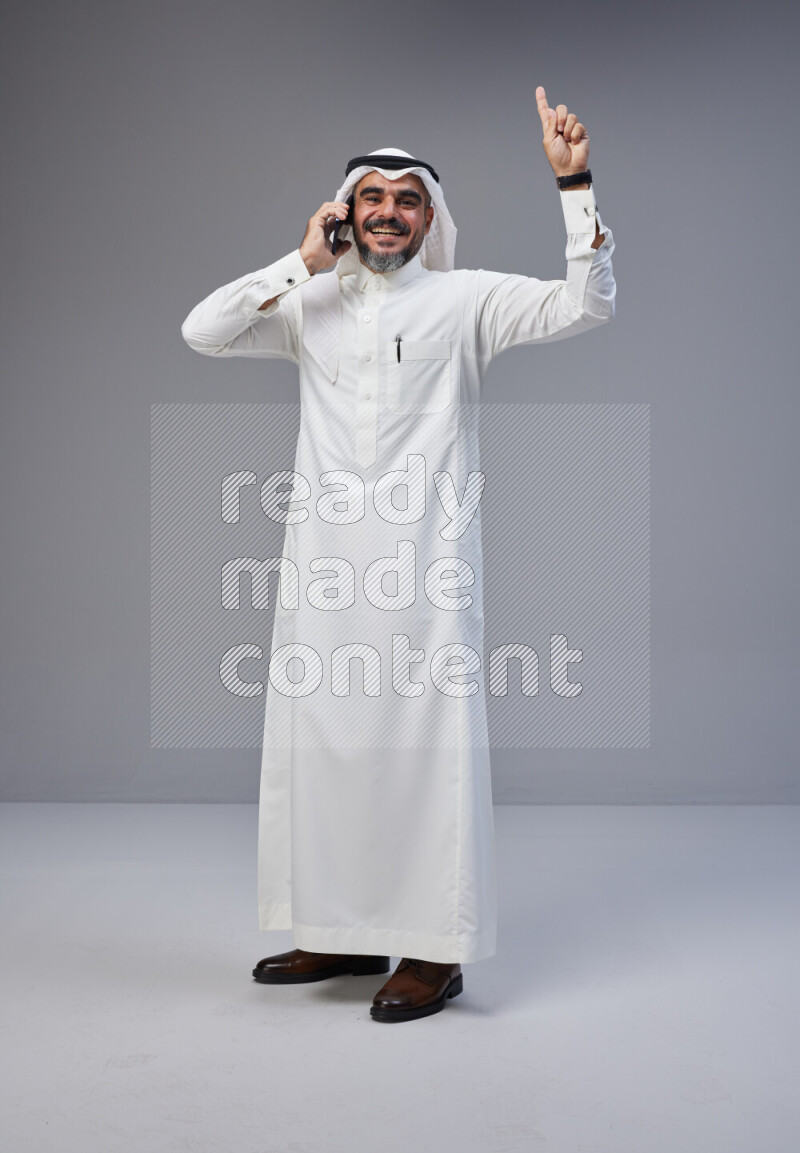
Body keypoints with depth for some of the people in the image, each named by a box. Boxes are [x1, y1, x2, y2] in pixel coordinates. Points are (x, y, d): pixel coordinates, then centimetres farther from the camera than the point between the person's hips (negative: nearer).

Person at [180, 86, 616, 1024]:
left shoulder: (465, 299, 5)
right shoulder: (311, 305, 14)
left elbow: (586, 306, -4)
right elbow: (201, 331, 3)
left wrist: (574, 185, -11)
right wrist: (303, 264, 1)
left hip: (424, 563, -4)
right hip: (324, 565, 4)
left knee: (426, 742, -3)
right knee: (321, 734, 9)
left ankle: (435, 950, 8)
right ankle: (346, 933, 24)